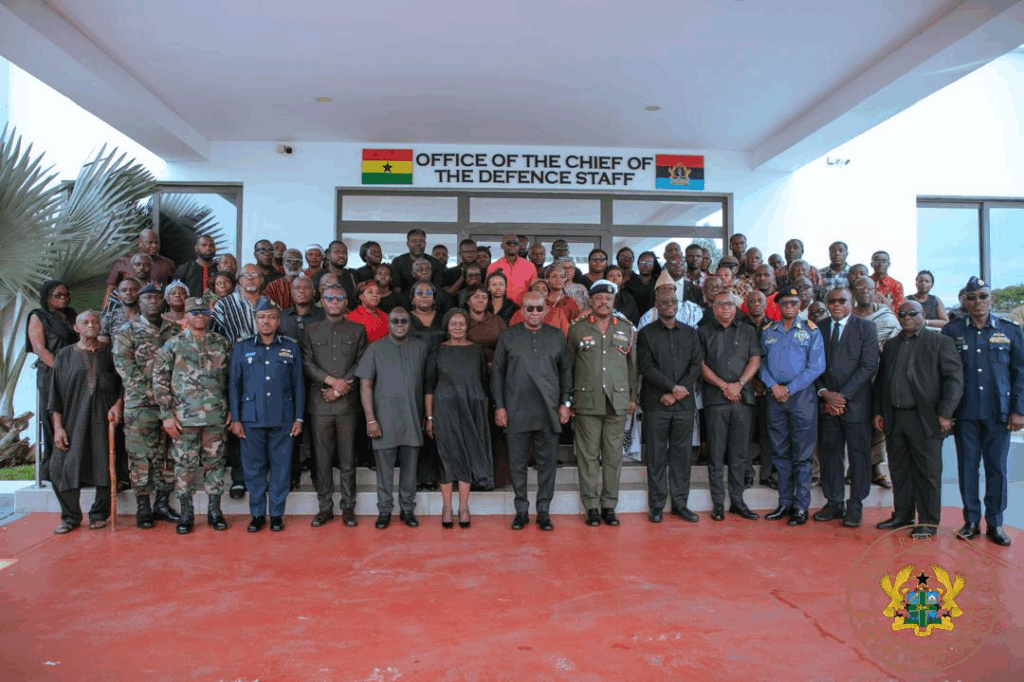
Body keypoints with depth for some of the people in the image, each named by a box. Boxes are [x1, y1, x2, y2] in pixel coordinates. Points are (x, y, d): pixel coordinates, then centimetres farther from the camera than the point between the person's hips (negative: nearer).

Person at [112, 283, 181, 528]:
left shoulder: (174, 330, 11)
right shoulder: (127, 331, 2)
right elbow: (124, 365, -5)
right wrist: (148, 391, -13)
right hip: (140, 404, -3)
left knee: (168, 454, 7)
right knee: (141, 456, 0)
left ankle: (162, 504, 17)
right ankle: (143, 509, 9)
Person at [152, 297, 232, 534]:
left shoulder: (222, 344, 7)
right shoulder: (173, 345, 1)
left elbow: (231, 378, 11)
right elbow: (160, 380, 0)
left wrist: (230, 408, 6)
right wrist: (167, 414, -6)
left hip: (216, 417, 2)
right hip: (184, 417, -1)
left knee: (215, 461, 8)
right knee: (185, 464, 5)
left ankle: (215, 510, 20)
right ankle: (186, 513, 17)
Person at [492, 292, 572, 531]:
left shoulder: (556, 337, 9)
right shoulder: (508, 336, 6)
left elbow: (566, 371, 11)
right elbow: (497, 372, 5)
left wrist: (565, 403, 4)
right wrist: (499, 406, -1)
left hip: (548, 412, 1)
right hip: (516, 411, -1)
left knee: (548, 462, 5)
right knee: (518, 463, 6)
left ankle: (543, 511, 17)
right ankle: (521, 510, 18)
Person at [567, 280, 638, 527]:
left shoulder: (626, 329, 13)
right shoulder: (577, 329, 7)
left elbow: (632, 365, 15)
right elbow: (568, 366, 8)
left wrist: (633, 397, 11)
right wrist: (568, 400, 4)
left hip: (618, 402, 2)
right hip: (587, 402, -1)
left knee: (613, 455, 4)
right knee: (588, 455, 0)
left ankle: (609, 506, 14)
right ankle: (591, 507, 10)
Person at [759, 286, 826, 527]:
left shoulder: (811, 331, 1)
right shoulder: (768, 332, 11)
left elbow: (816, 366, -6)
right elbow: (761, 363, 9)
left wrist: (790, 389, -11)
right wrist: (773, 386, -8)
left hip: (802, 396, -3)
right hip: (775, 398, 3)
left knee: (802, 455, 0)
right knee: (780, 452, 8)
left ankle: (801, 507, 8)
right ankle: (785, 503, 17)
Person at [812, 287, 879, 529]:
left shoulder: (866, 328, 1)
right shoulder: (818, 328, 9)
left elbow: (868, 367, -7)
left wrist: (843, 395, -13)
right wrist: (824, 393, -7)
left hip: (855, 402, -3)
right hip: (826, 402, 3)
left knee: (858, 454, 3)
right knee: (829, 452, 6)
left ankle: (855, 506, 14)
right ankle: (833, 502, 17)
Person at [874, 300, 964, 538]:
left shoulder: (940, 342, 1)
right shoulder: (890, 345, 17)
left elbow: (955, 378, -6)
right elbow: (881, 380, 18)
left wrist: (945, 414, -12)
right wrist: (878, 411, 11)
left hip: (925, 419, -5)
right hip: (894, 419, 5)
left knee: (928, 472, 0)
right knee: (899, 470, 11)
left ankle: (928, 522, 10)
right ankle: (902, 515, 23)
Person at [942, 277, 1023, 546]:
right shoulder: (951, 331, 3)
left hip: (998, 413, 0)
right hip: (965, 413, 0)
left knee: (997, 468, 6)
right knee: (967, 467, 5)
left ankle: (995, 524, 18)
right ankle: (971, 521, 17)